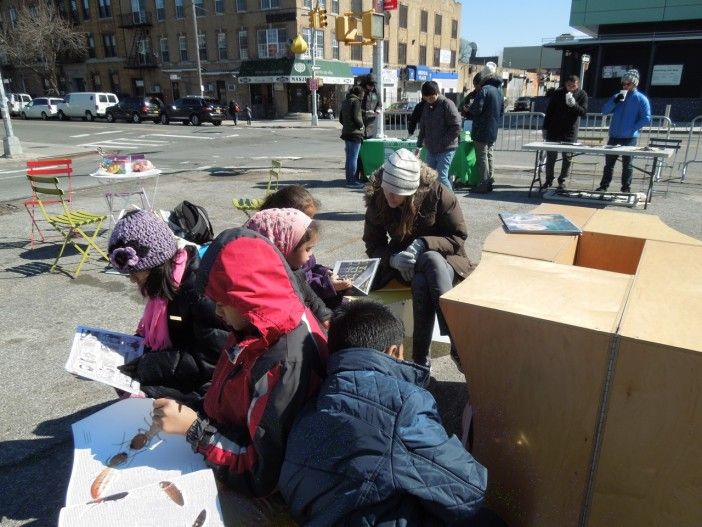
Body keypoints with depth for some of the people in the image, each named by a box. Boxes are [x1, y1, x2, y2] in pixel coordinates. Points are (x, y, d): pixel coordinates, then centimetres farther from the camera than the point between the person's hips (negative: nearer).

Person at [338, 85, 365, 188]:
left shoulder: (345, 102, 15)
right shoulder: (356, 101, -10)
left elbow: (340, 118, 18)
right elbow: (356, 117, -20)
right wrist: (361, 125, -4)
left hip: (346, 132, 9)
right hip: (355, 133, -9)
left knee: (349, 158, 14)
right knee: (354, 158, -5)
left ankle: (349, 179, 20)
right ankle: (352, 181, -3)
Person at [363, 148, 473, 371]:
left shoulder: (438, 194, -17)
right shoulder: (376, 201, -10)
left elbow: (458, 238, -9)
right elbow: (373, 246, -1)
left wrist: (423, 243, -26)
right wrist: (394, 258, -24)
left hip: (442, 259, -1)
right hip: (403, 264, 1)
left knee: (423, 283, -38)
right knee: (424, 275, -36)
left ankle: (420, 357, -29)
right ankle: (459, 345, -31)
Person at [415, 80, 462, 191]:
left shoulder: (447, 104, -10)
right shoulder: (427, 106, 11)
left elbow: (456, 127, -15)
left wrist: (442, 142, -14)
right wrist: (419, 146, 18)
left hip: (445, 150, -7)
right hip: (431, 149, 7)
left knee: (441, 177, -12)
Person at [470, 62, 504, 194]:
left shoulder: (484, 89, -16)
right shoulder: (499, 89, 11)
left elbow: (476, 109, -21)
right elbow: (502, 110, 17)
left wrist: (469, 108, -2)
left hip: (482, 130, -8)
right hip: (493, 131, 8)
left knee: (482, 157, -4)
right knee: (489, 155, 15)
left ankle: (483, 185, -4)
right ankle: (490, 182, 19)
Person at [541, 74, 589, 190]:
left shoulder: (582, 95, -2)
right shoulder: (558, 93, -2)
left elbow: (583, 112, -9)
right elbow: (549, 111, 3)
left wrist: (574, 104, -27)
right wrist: (545, 128, 1)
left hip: (570, 133, 0)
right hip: (554, 131, 0)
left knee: (567, 157, 3)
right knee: (551, 156, 3)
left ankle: (562, 180, 15)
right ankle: (549, 180, 14)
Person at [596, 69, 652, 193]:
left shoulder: (641, 99, -2)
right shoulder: (617, 96, 12)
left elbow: (646, 119, -8)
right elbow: (605, 110, 5)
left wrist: (632, 128, -15)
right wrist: (615, 101, -9)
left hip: (629, 138, -4)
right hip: (614, 136, 4)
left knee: (627, 164, 3)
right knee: (609, 162, 7)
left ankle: (626, 189, 9)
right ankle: (603, 186, 14)